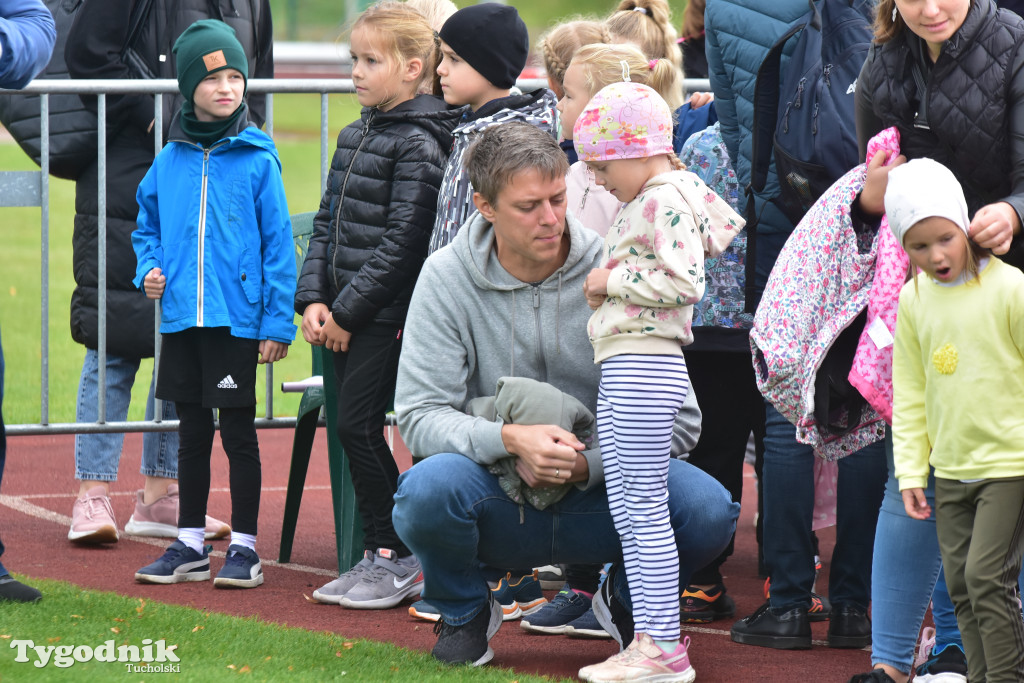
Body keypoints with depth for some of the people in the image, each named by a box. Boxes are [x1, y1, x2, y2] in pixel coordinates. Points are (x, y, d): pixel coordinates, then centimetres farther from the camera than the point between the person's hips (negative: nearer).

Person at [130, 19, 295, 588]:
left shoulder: (258, 161, -6)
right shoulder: (171, 161, 4)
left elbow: (278, 243, -5)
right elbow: (148, 224, 20)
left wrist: (278, 323, -8)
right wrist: (150, 269, 0)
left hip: (238, 321, -4)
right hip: (182, 319, 4)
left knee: (238, 432, 2)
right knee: (193, 433, 13)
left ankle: (244, 547, 11)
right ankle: (190, 545, 22)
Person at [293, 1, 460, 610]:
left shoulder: (419, 144, -12)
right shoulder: (355, 135, 14)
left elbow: (402, 241, -16)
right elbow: (329, 223, 16)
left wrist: (348, 311, -15)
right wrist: (314, 299, 3)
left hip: (388, 314, -8)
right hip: (345, 315, 8)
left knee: (359, 425, -9)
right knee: (353, 428, 8)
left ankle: (396, 558, -1)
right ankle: (385, 559, 16)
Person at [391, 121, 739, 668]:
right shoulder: (446, 278, -6)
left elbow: (674, 417, -7)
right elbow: (419, 416, -12)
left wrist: (585, 465, -23)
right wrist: (510, 440, -30)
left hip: (601, 494, 1)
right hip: (498, 508, -1)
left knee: (707, 509, -28)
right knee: (427, 491, -35)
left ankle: (628, 596, 9)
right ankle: (465, 611, 2)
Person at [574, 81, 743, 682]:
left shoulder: (663, 201, -14)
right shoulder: (651, 197, 16)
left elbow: (685, 283, -23)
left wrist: (614, 280, -13)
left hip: (646, 365, -11)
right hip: (620, 371, 11)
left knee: (646, 510, -8)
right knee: (626, 512, 12)